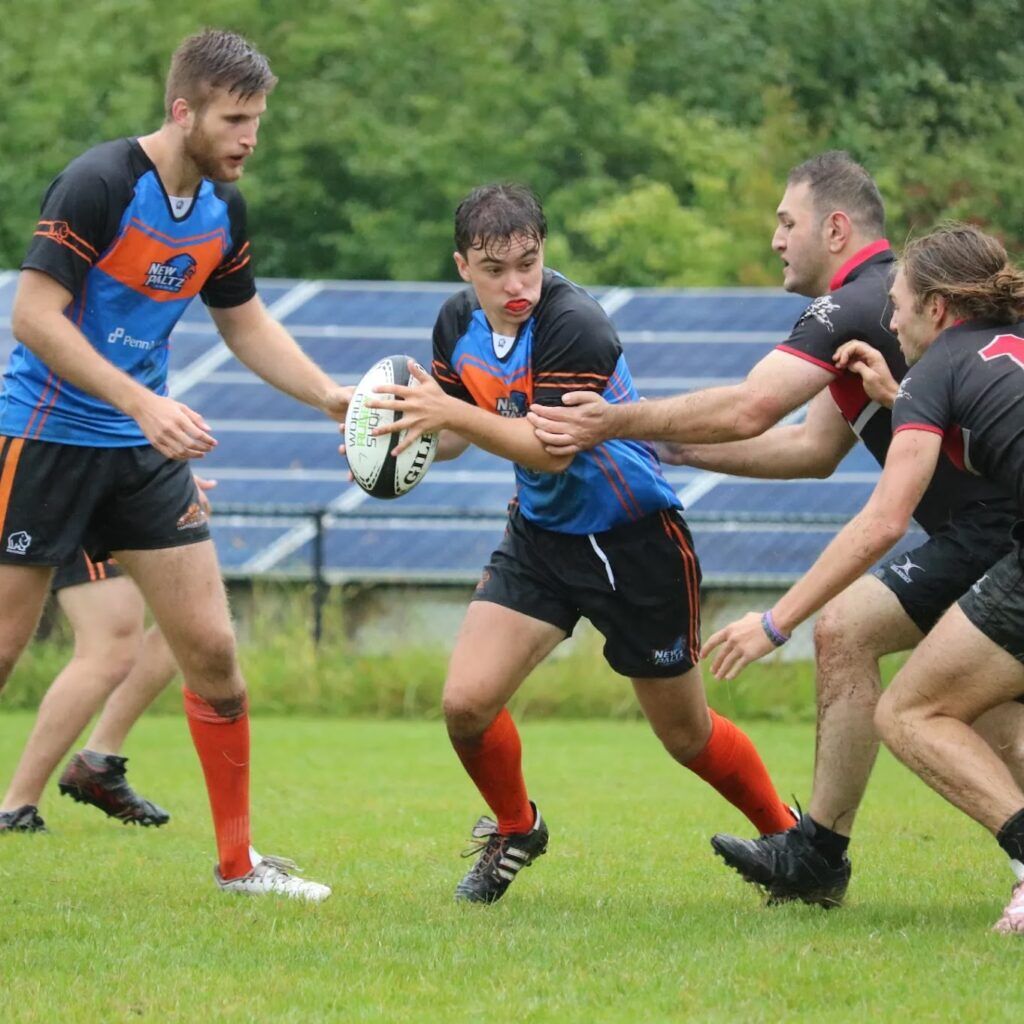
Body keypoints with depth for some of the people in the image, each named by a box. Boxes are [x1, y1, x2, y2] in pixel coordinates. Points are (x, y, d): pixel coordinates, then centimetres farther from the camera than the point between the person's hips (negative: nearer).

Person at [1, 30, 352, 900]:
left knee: (212, 648, 1)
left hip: (144, 451, 6)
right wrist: (143, 403, -27)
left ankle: (238, 861, 10)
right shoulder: (99, 184, -19)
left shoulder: (222, 208, 4)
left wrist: (331, 395, 6)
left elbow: (245, 322, 19)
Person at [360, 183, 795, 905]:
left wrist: (452, 412, -38)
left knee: (686, 736, 7)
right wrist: (398, 447, -11)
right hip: (541, 534, 5)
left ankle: (789, 836, 33)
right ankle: (514, 831, 18)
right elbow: (451, 434, 9)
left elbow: (552, 450, -31)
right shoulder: (459, 323, -5)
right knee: (467, 703, -11)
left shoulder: (575, 325, -27)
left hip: (634, 540, -5)